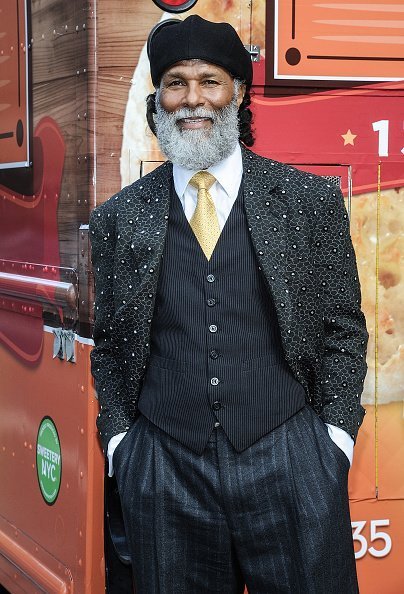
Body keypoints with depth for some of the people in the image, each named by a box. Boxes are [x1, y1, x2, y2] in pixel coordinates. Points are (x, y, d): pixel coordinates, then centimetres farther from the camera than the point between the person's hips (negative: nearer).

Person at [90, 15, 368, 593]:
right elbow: (109, 347, 13)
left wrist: (336, 435, -2)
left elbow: (344, 330, 6)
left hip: (290, 467, -1)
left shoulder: (311, 200, 2)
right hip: (165, 476, 1)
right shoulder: (118, 219, 6)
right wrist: (118, 438, 3)